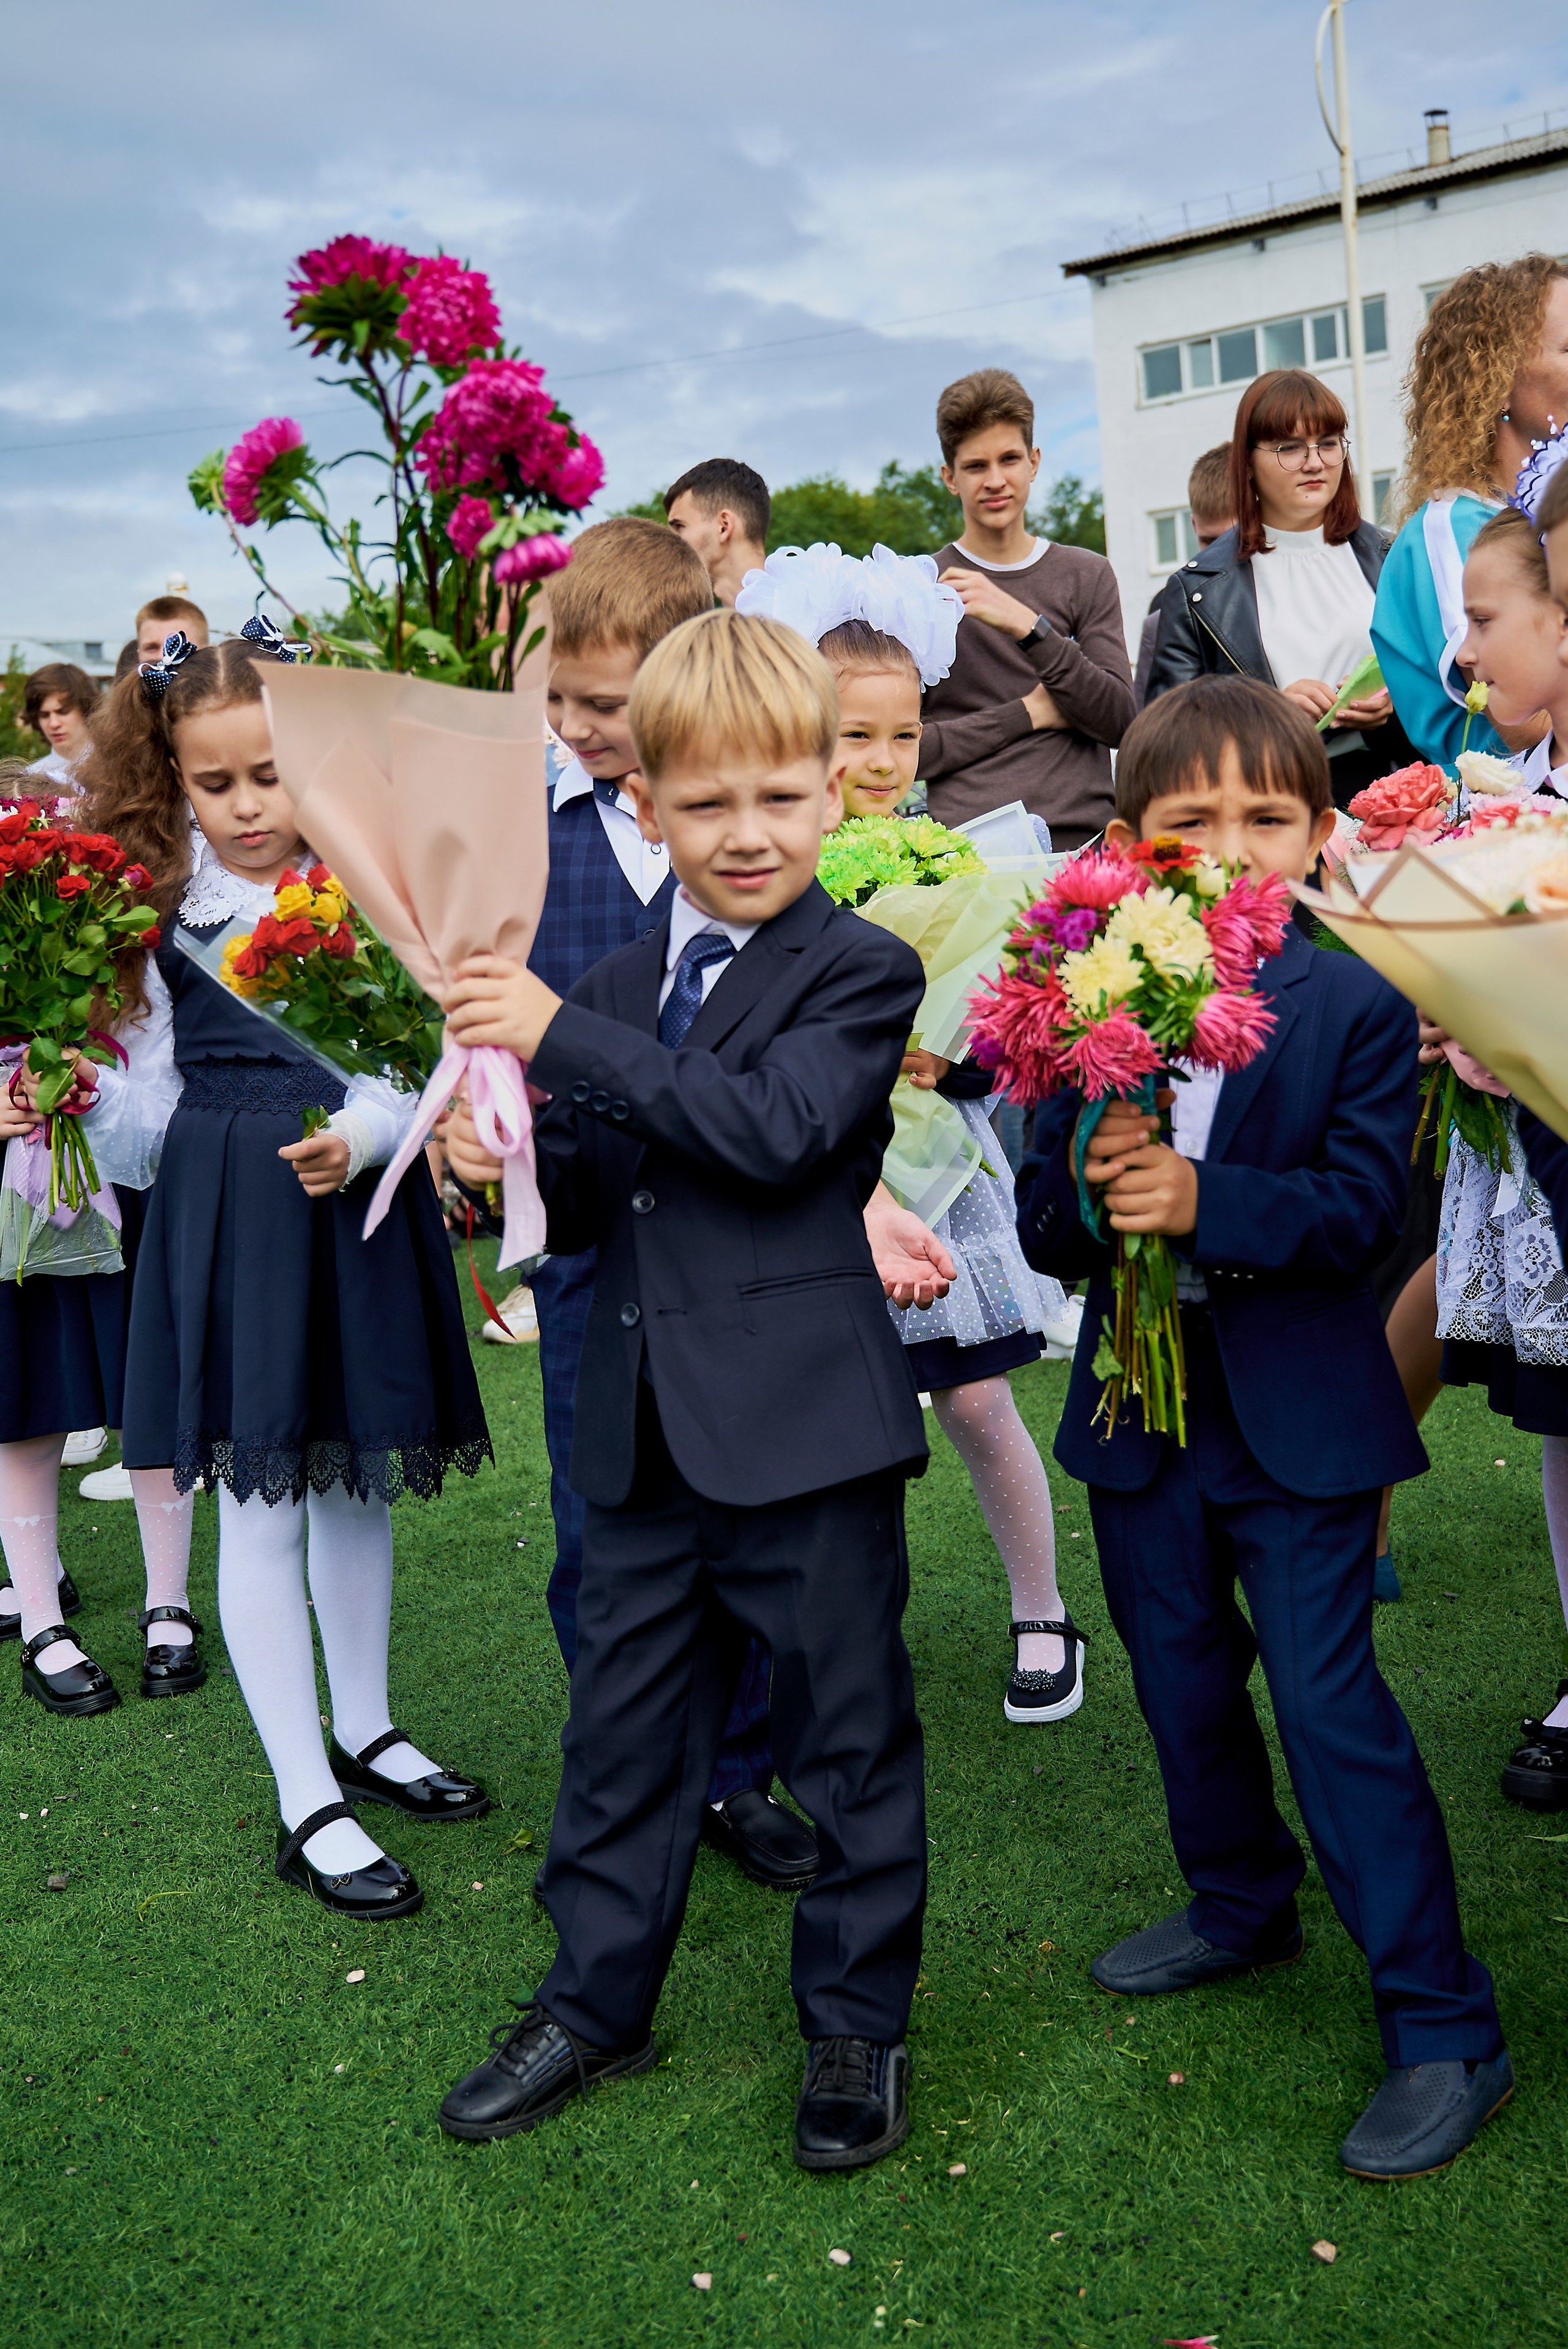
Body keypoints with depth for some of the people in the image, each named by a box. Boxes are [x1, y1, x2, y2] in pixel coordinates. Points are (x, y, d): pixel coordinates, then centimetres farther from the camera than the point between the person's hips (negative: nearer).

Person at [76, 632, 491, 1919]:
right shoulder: (156, 911, -1)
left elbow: (413, 1066, -5)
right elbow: (143, 1124, 1)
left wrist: (360, 1138, -24)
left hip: (360, 1212, 2)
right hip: (226, 1223, -2)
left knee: (359, 1481, 16)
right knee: (263, 1506, 1)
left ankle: (365, 1732, 36)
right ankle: (309, 1806, 13)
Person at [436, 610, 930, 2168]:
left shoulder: (863, 973, -8)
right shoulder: (618, 990, 10)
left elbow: (772, 1128, -25)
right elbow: (596, 1204, 11)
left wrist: (559, 1041, -25)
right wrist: (511, 1163, -12)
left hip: (807, 1432, -5)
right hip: (646, 1439, 6)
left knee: (847, 1736, 9)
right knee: (623, 1728, 17)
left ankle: (856, 2023, 28)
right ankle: (597, 2001, 35)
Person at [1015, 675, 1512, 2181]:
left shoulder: (1355, 1009, -9)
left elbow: (1360, 1207, -18)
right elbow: (1045, 1234, -3)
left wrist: (1202, 1200, -32)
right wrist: (1090, 1184, -26)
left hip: (1299, 1422, -4)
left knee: (1328, 1701, -4)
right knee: (1183, 1687, 19)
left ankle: (1444, 2028, 8)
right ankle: (1241, 1905, 43)